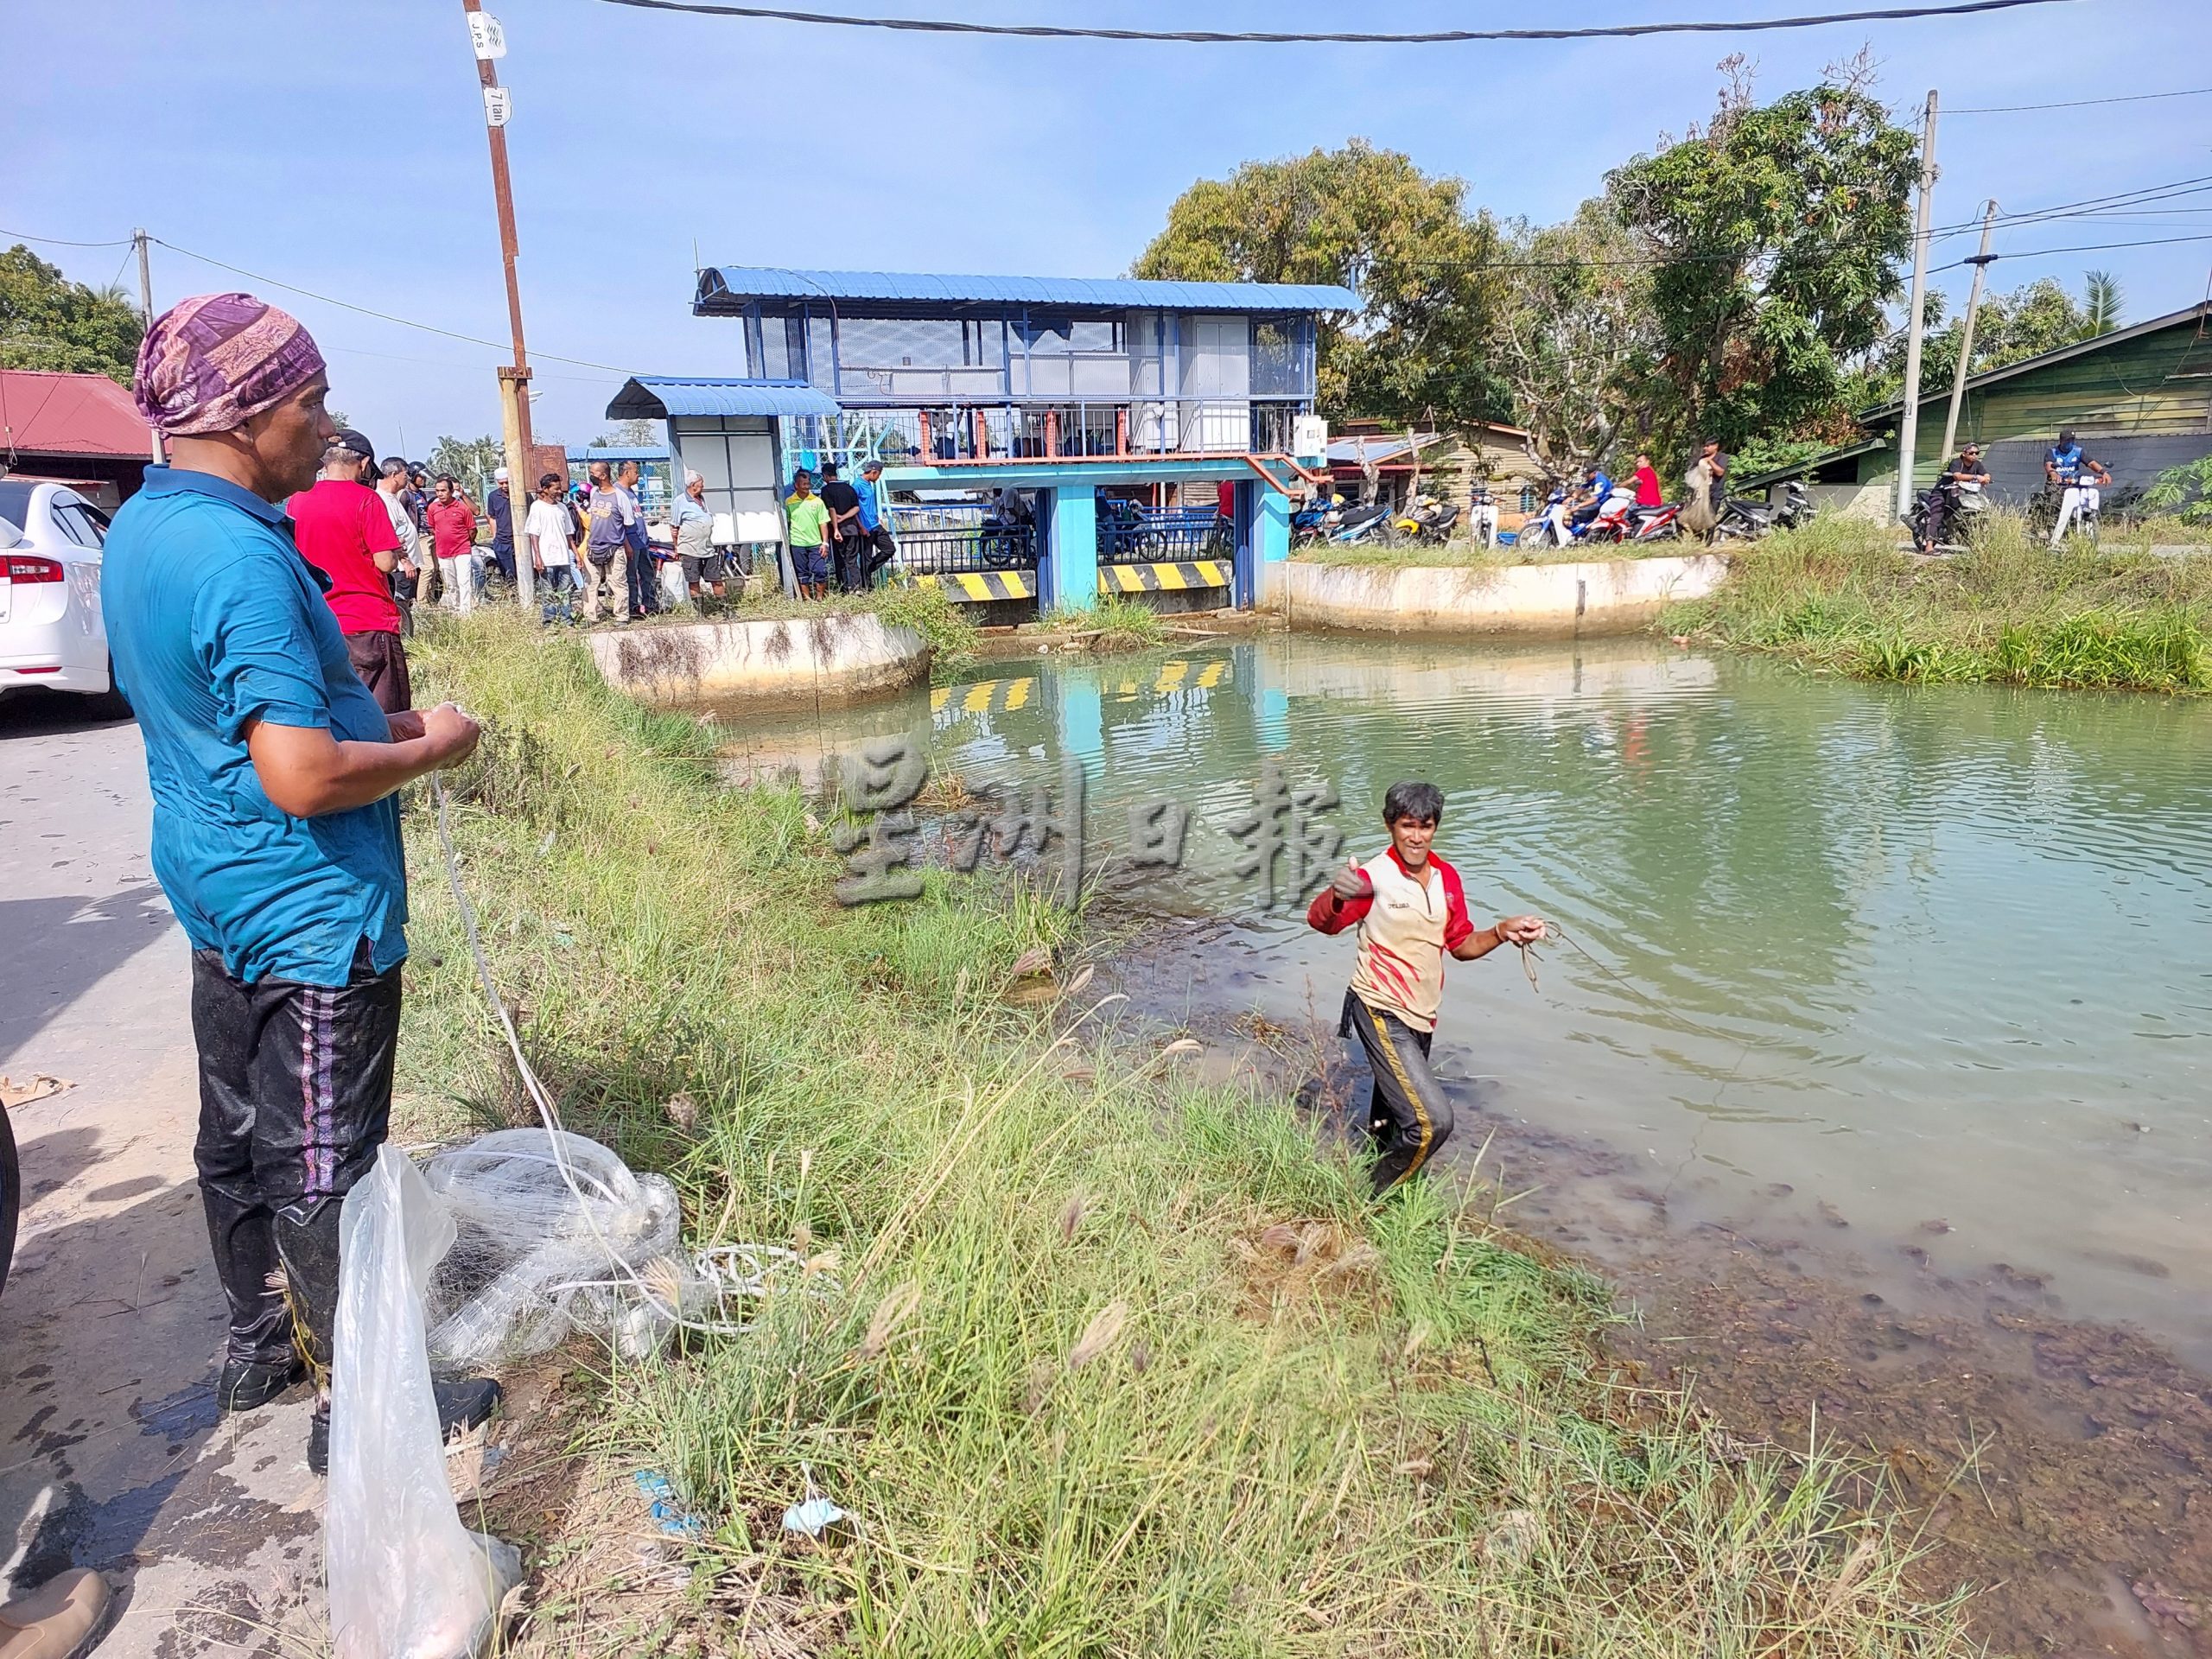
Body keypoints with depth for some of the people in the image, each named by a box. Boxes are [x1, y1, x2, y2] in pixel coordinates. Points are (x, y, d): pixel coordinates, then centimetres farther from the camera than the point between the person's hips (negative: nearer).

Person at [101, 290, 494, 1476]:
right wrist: (431, 749, -13)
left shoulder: (136, 530, 7)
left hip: (220, 896, 10)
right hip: (310, 913, -10)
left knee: (239, 1137, 20)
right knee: (324, 1164, 3)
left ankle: (260, 1345, 38)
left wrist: (370, 721, 11)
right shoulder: (240, 556, -25)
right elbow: (305, 779, -30)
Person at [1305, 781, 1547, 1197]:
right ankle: (1377, 1201, 4)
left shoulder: (1446, 877, 5)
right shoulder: (1373, 877, -16)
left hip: (1422, 1017, 7)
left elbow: (1462, 944, 12)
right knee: (1432, 1120, -16)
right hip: (1381, 1013, -7)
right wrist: (1336, 894, -50)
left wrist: (1502, 931, -6)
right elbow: (1319, 921, -29)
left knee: (1389, 1123, 21)